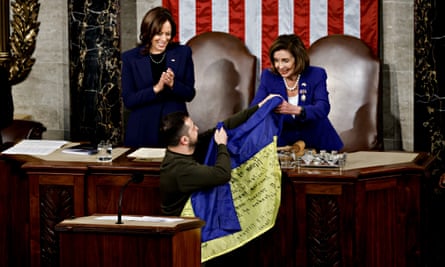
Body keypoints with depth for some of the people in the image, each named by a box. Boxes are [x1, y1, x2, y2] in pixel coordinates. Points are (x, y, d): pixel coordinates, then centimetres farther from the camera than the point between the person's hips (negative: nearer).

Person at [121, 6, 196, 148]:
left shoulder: (183, 53, 4)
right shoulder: (130, 58, 1)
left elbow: (190, 94, 5)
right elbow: (128, 100, -4)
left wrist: (173, 84, -15)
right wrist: (156, 88, -17)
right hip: (143, 132, -1)